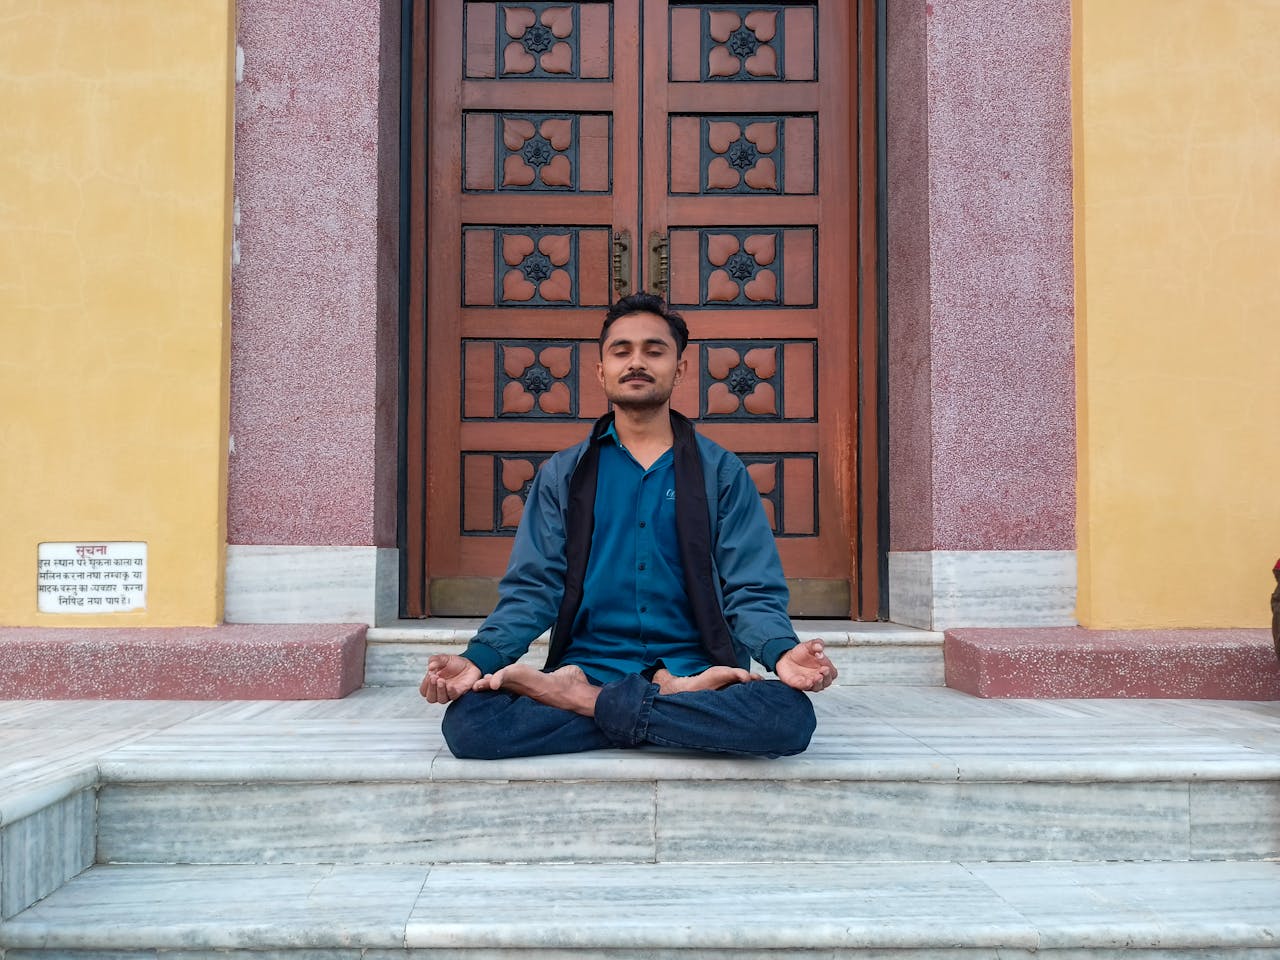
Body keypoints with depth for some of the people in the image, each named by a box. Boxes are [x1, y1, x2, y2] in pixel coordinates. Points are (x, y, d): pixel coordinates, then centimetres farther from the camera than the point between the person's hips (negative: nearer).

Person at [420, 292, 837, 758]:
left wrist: (782, 652, -20)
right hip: (586, 663, 0)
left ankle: (584, 701, -20)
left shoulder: (722, 472, 9)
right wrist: (478, 658, -15)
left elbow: (750, 591, 3)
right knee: (466, 721, -27)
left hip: (694, 666, 0)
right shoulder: (562, 474, 12)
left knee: (791, 715, -32)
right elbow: (532, 587, 5)